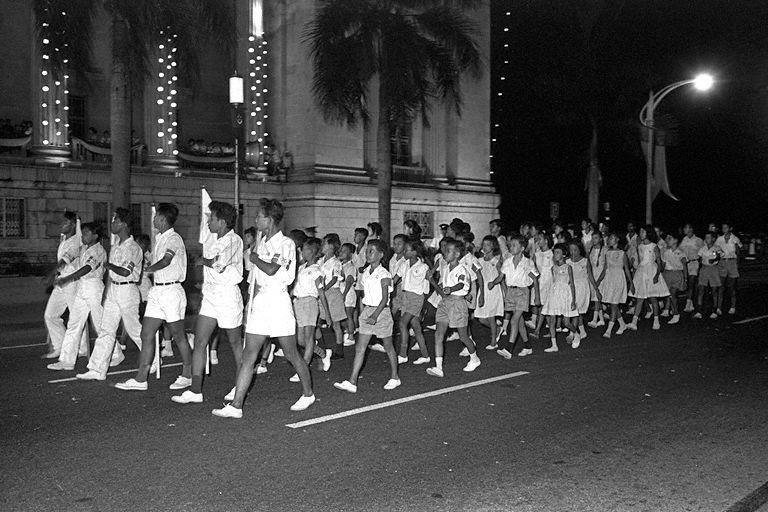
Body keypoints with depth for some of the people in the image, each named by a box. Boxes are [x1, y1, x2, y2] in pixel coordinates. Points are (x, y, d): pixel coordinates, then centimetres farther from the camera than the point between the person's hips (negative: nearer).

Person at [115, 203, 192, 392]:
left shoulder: (174, 238, -11)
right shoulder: (159, 239, 16)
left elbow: (166, 261, -25)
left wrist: (146, 269, -12)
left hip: (171, 290, -8)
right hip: (156, 290, 9)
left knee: (178, 336, 2)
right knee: (146, 335, 5)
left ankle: (188, 375, 16)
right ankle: (140, 379, 9)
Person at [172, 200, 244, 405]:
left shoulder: (234, 240, -15)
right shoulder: (210, 236, 8)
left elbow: (219, 264, -27)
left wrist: (202, 261, -13)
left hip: (228, 294, -7)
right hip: (209, 294, 8)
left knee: (235, 343, 8)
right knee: (199, 342, 1)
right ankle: (195, 390, 3)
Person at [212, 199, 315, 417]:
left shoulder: (285, 243, -10)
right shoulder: (263, 242, 14)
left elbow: (271, 270, -25)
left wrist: (255, 259, -8)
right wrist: (250, 303, 18)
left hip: (278, 302, -7)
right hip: (258, 303, 7)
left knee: (291, 355, 6)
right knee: (248, 356, 1)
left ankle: (308, 394, 26)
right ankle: (236, 406, 1)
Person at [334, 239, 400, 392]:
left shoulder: (384, 275, -12)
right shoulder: (365, 273, 8)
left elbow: (384, 299, -17)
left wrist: (375, 315, -26)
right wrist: (363, 311, 15)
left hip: (382, 311, -6)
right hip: (367, 310, 6)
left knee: (388, 346, 8)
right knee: (359, 347, 0)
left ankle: (394, 377, 24)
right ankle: (352, 382, -2)